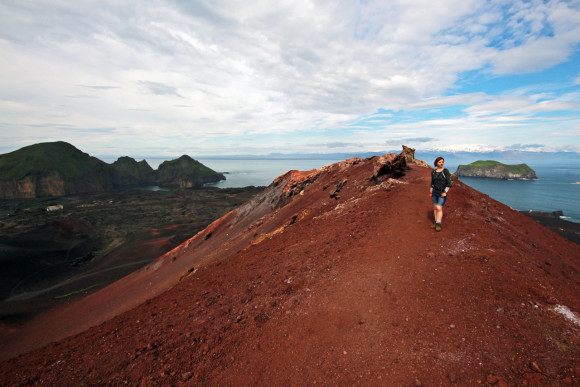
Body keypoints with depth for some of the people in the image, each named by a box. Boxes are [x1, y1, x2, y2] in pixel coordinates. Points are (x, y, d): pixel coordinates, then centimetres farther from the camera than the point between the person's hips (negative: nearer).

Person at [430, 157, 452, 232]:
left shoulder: (446, 171, -11)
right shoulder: (433, 172, 4)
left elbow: (449, 183, -12)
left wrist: (445, 192, -19)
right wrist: (431, 192, 13)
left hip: (442, 193, -5)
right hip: (435, 192, 5)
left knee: (439, 208, -11)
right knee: (435, 208, 9)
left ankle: (438, 224, -3)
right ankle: (436, 222, 20)